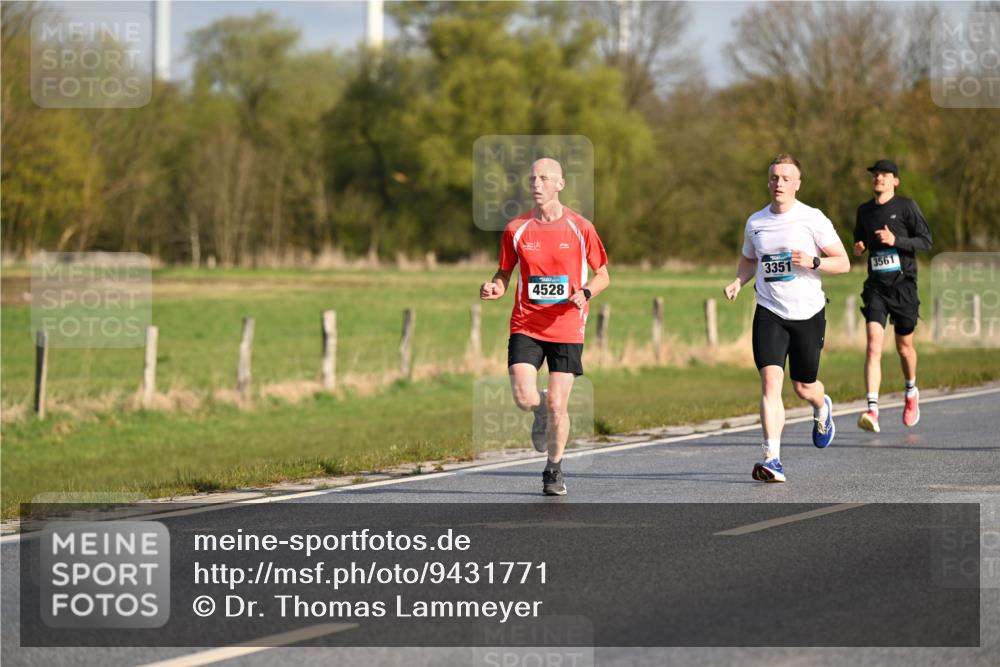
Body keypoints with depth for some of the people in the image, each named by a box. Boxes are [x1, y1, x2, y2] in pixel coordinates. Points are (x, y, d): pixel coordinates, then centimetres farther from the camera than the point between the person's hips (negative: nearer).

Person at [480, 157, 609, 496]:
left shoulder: (580, 228, -2)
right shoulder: (516, 229, 2)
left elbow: (603, 275, 8)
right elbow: (505, 274, 12)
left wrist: (585, 293, -13)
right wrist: (494, 288, -11)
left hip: (567, 328, -1)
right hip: (526, 326, 1)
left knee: (557, 405, -3)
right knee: (524, 398, -16)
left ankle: (554, 469, 20)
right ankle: (542, 408, 22)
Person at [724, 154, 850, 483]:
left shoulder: (813, 219, -5)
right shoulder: (755, 222, 5)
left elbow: (843, 262, -3)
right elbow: (749, 259, 23)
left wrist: (813, 261, -21)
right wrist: (738, 282, 2)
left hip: (808, 313, -1)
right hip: (769, 313, 1)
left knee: (804, 387, 10)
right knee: (771, 381, -17)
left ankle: (822, 409, 49)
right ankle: (772, 459, -21)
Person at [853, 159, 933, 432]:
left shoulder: (906, 206, -3)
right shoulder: (864, 210, 10)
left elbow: (926, 240, -5)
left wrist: (896, 240, -18)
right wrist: (858, 247, 3)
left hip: (903, 284, -2)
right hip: (876, 286, 2)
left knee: (904, 346, 11)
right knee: (873, 346, -15)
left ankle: (911, 393, 42)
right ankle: (872, 410, -24)